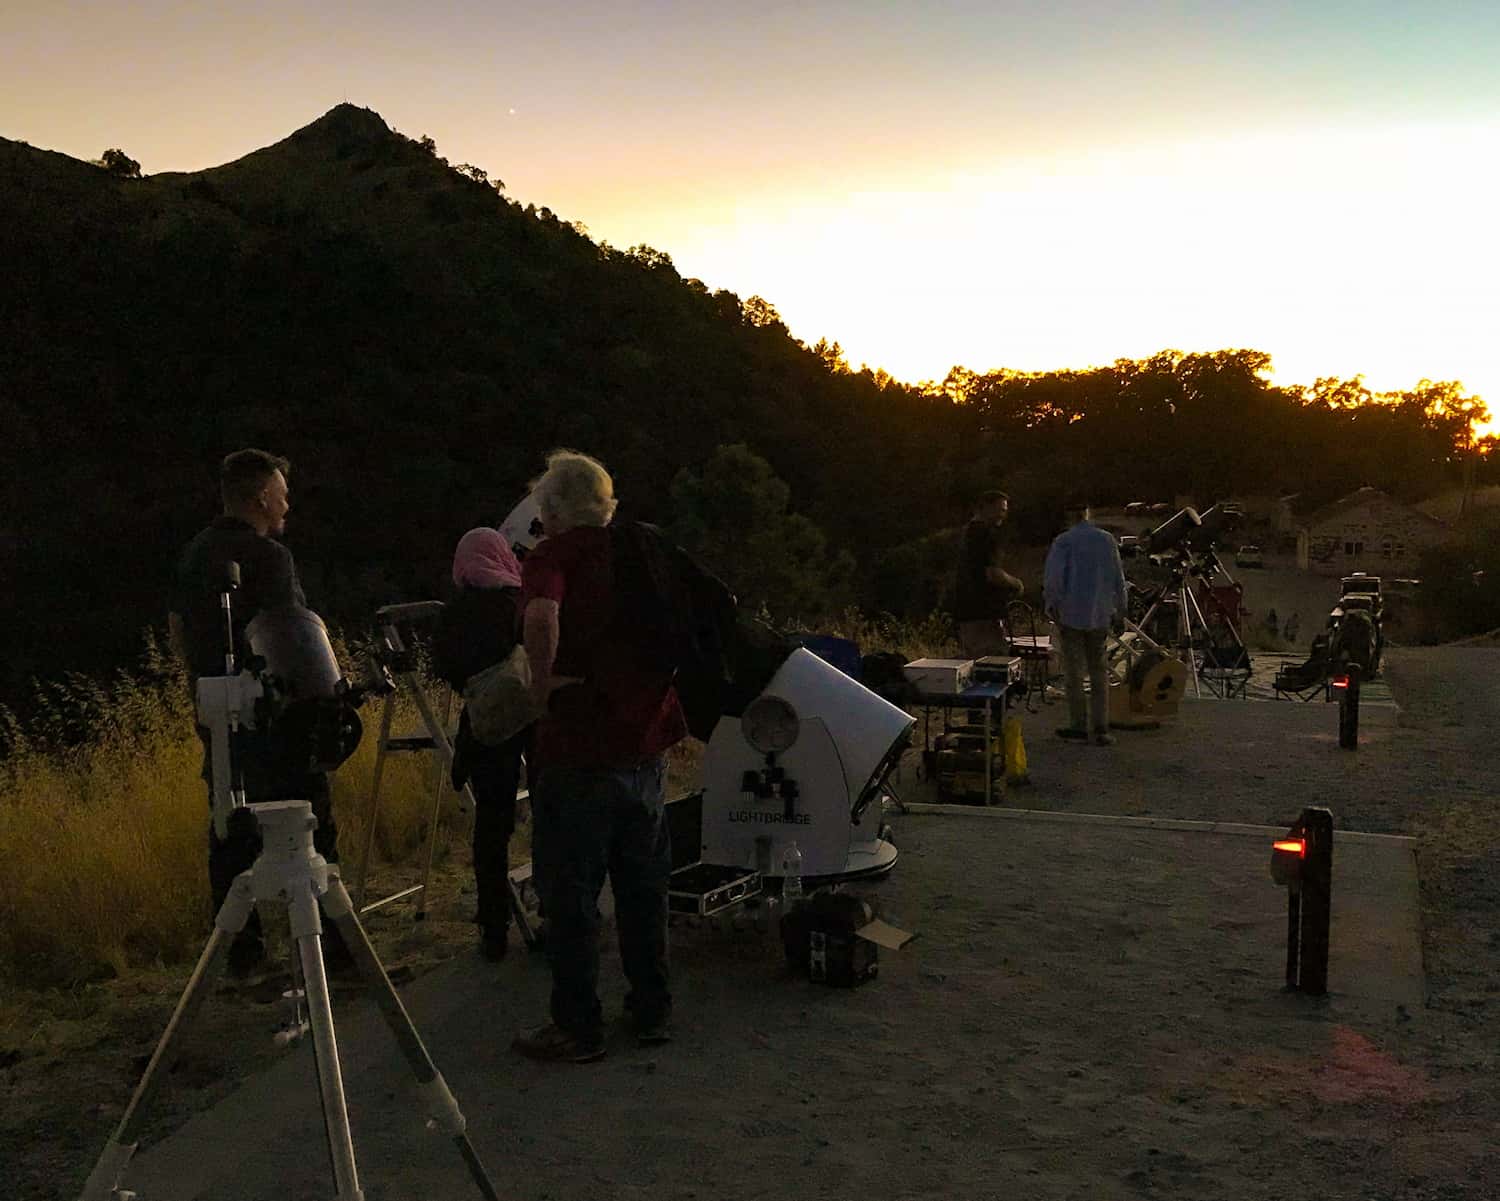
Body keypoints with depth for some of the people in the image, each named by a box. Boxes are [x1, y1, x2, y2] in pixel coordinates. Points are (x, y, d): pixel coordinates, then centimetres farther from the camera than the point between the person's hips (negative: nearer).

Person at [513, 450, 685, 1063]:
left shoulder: (552, 556, -9)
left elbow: (542, 615, -30)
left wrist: (542, 684, -17)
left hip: (578, 751, -6)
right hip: (647, 743, 6)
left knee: (570, 895, 5)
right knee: (644, 886, 17)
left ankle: (578, 1028, 13)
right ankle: (652, 1011, 26)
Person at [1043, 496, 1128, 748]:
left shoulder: (1063, 542, -8)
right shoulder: (1107, 540, 5)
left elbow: (1052, 578, -14)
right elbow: (1118, 579, 9)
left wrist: (1052, 606, 0)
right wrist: (1118, 610, 18)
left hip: (1071, 614, -4)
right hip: (1100, 616, 4)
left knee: (1073, 672, 5)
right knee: (1099, 672, 9)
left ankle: (1080, 725, 9)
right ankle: (1100, 728, 3)